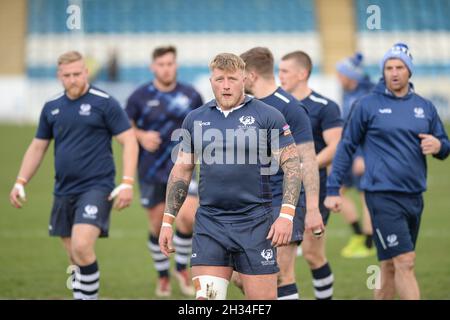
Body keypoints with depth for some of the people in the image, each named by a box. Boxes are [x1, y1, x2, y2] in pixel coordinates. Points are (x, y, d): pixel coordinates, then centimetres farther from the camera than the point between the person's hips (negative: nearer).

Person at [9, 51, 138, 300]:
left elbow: (129, 141, -6)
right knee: (75, 257, 9)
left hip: (96, 188, -6)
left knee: (82, 247, -21)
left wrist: (127, 183, -15)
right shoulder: (52, 107, 10)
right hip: (64, 192, 6)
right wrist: (20, 182, 11)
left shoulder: (105, 103, -5)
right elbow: (37, 148, 20)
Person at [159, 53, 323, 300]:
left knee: (263, 299, -2)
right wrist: (168, 221, 11)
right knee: (206, 296, -5)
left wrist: (286, 215, -12)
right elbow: (181, 170, 15)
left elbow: (292, 165, -2)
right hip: (208, 224, 3)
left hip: (255, 223, -3)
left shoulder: (268, 116, -1)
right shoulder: (195, 119, 9)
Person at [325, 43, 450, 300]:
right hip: (383, 196, -5)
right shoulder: (367, 106, -2)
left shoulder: (425, 107, 11)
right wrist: (333, 190, -3)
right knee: (405, 262, -12)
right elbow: (347, 147, 1)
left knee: (391, 266, 12)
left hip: (414, 198, 5)